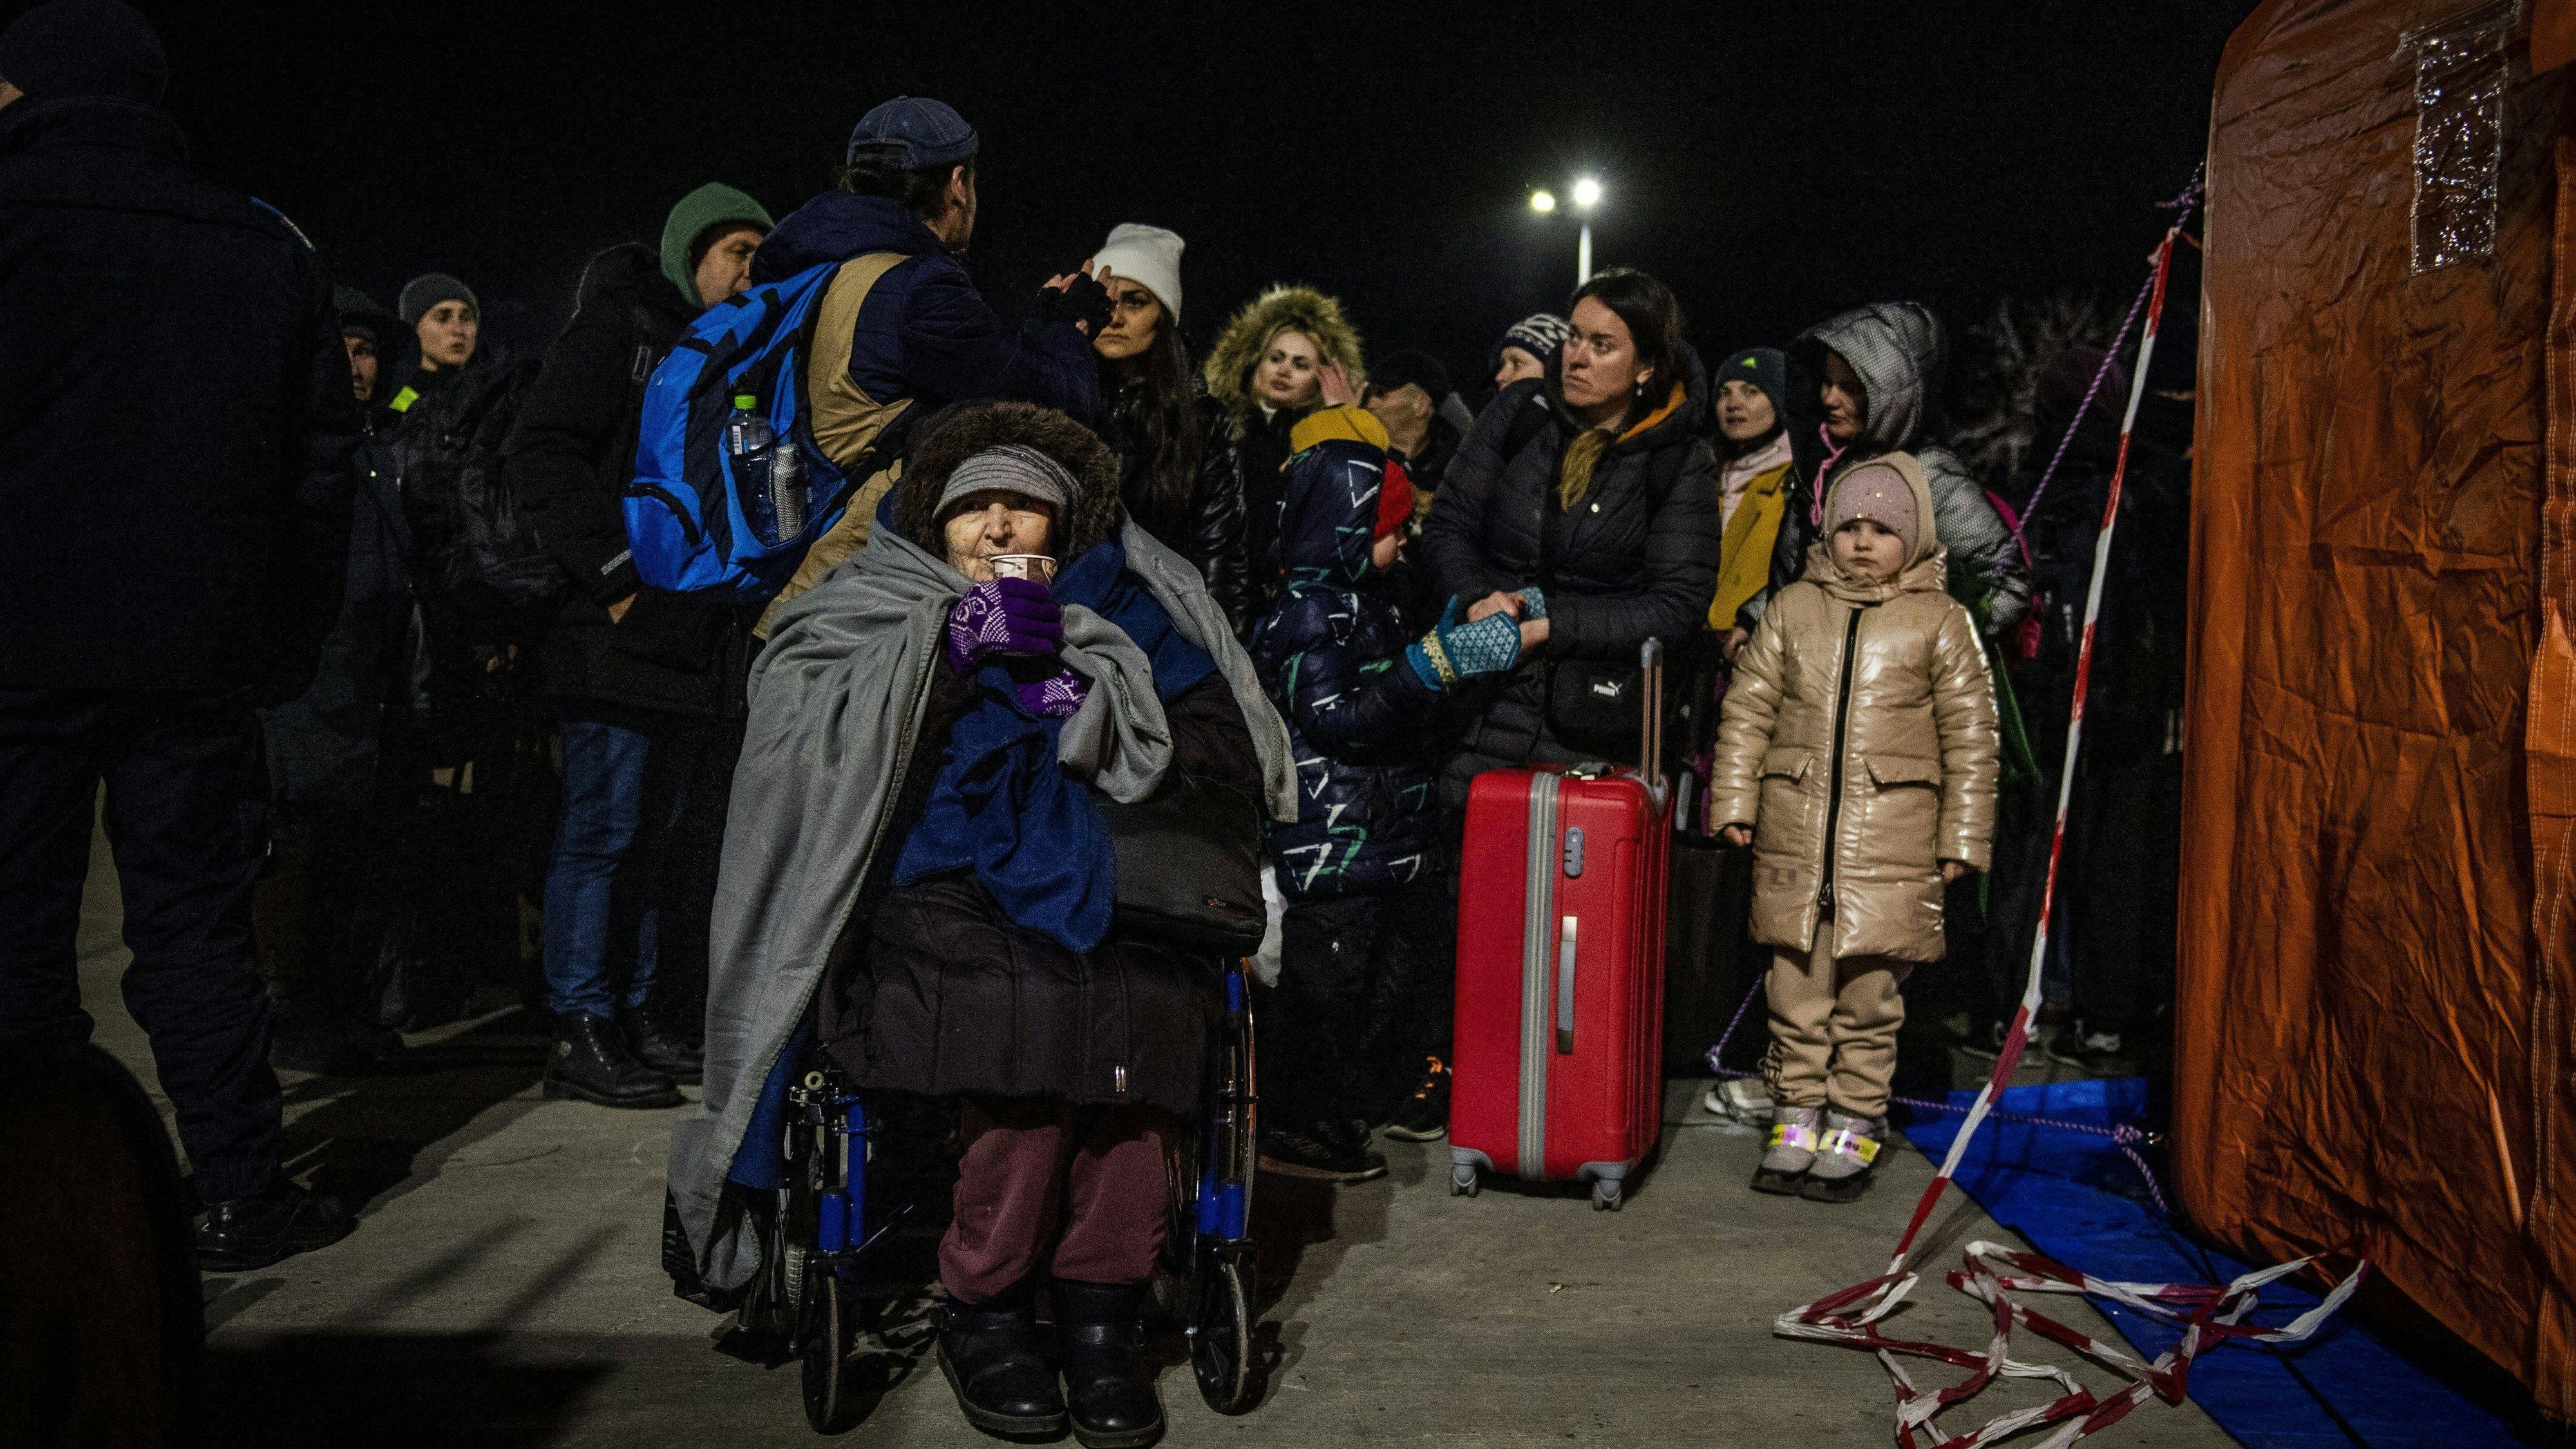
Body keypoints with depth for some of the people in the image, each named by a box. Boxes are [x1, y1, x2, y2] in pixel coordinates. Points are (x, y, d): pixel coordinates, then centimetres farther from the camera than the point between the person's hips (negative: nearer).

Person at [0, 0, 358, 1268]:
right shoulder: (266, 251, 9)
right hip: (196, 656, 3)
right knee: (196, 923, 9)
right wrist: (289, 647, 13)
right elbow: (322, 468, 10)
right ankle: (240, 1194, 13)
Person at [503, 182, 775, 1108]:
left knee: (655, 834, 13)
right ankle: (579, 1034, 2)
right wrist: (616, 572, -18)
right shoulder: (619, 330, -4)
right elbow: (541, 452, -15)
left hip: (693, 640, 8)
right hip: (621, 638, -8)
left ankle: (633, 1016, 21)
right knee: (604, 830, -5)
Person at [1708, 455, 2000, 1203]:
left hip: (1891, 842, -2)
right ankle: (1797, 1121, 18)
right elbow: (1748, 709, 12)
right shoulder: (1793, 609, 10)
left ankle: (1853, 1130, 14)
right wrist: (1735, 801, 6)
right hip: (1795, 836, 2)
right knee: (1796, 987, 6)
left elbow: (1971, 735, 5)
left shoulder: (1940, 621, 4)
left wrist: (1963, 836, 2)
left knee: (1870, 994, 1)